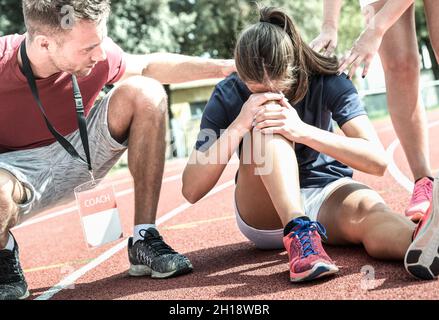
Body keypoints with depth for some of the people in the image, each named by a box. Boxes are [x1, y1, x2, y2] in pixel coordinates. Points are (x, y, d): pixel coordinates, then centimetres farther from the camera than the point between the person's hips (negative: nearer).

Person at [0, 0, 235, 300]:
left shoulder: (96, 54, -17)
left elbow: (148, 66, 5)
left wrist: (223, 67, 1)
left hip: (78, 157, 5)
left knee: (145, 93, -18)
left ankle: (144, 240, -13)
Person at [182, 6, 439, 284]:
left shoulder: (327, 81, -13)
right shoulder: (228, 96, -13)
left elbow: (378, 161, -22)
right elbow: (192, 191, -18)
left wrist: (303, 131, -34)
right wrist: (239, 125, -31)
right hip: (264, 215, 0)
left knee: (369, 208, -36)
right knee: (266, 122, -28)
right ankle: (299, 232, -46)